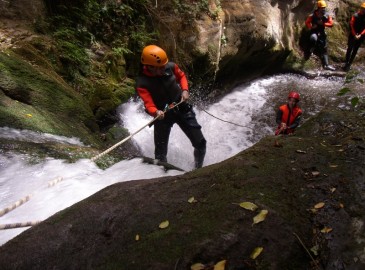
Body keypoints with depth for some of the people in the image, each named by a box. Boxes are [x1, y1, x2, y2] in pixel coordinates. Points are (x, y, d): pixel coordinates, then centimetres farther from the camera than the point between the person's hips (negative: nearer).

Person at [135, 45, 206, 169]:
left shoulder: (170, 66, -12)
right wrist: (156, 112, -49)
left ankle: (198, 169, 36)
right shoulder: (142, 84, -21)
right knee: (160, 153, 1)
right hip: (162, 115, -2)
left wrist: (185, 90, -8)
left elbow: (181, 76, 9)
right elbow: (149, 103, -28)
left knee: (200, 143, 7)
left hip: (183, 109, 3)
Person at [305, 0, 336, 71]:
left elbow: (331, 24, -4)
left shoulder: (327, 15, -2)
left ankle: (326, 65, 12)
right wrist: (311, 27, -21)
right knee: (314, 38, -43)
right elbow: (307, 22, -3)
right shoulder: (313, 15, -11)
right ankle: (311, 50, -13)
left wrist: (323, 23, -18)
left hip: (322, 33, 5)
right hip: (314, 32, -4)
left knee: (323, 49, 7)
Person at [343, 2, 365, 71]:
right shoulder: (355, 15, -5)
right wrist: (354, 35, -16)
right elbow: (352, 25, -8)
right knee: (349, 49, -5)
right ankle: (346, 63, -4)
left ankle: (349, 64, 9)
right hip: (352, 35, -2)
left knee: (355, 50, 5)